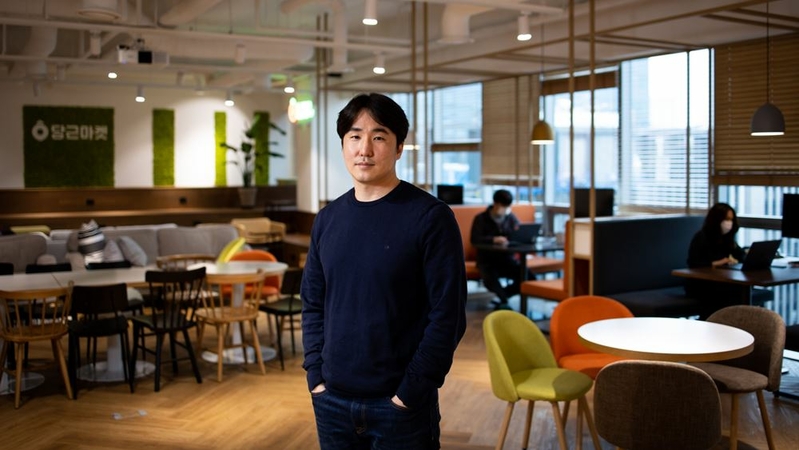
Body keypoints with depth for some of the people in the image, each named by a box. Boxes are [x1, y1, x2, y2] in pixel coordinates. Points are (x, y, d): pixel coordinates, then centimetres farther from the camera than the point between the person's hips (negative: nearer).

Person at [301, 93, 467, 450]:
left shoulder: (430, 217, -10)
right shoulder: (327, 219, 5)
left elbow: (447, 315, -12)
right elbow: (313, 304, 10)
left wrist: (411, 392, -14)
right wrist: (316, 375, 1)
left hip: (400, 404, -4)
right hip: (332, 401, 5)